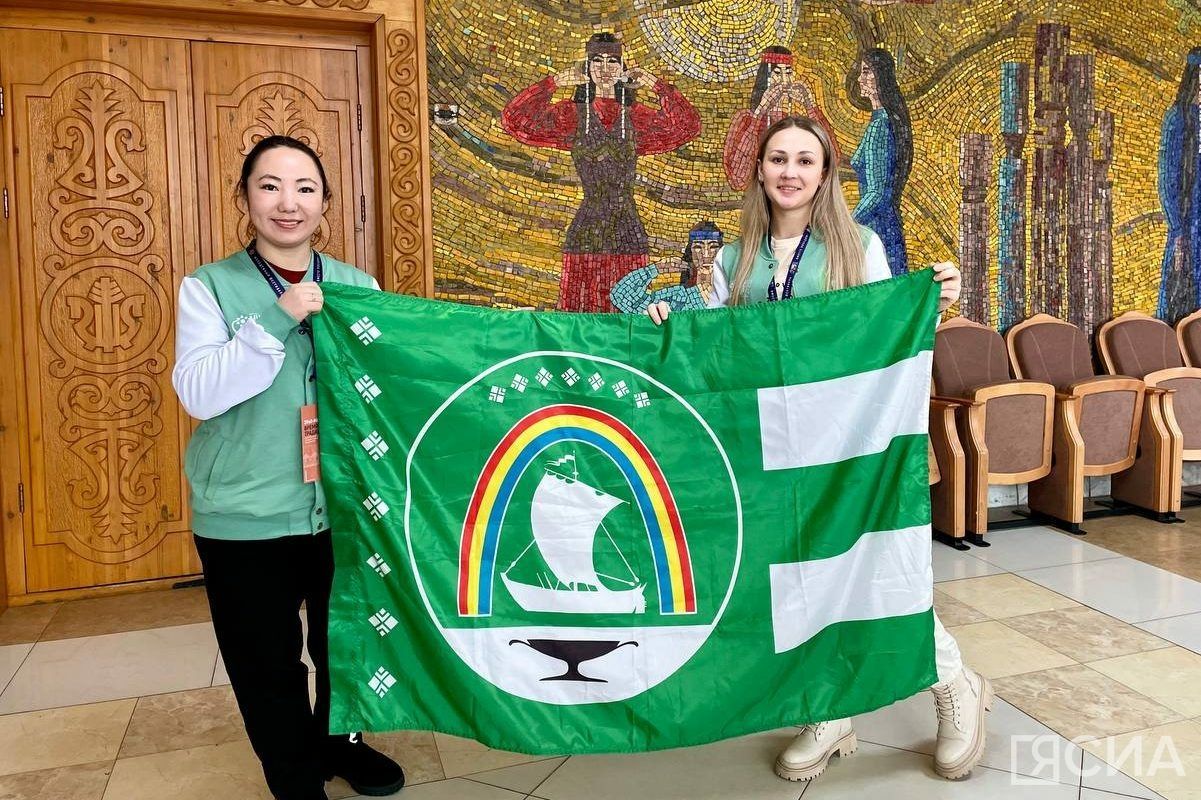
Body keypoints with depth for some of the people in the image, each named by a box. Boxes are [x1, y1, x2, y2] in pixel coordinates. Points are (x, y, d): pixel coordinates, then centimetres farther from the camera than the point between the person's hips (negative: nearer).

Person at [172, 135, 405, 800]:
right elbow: (198, 393, -15)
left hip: (344, 506, 3)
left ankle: (336, 741, 48)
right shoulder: (210, 286, -3)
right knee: (267, 664, 11)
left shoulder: (357, 286, 4)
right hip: (246, 516, -2)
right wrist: (277, 320, -23)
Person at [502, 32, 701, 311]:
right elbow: (514, 120, -3)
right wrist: (553, 83, -4)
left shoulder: (636, 116, 12)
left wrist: (656, 85, 2)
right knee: (582, 306, -3)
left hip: (628, 235, 2)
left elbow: (688, 126, 4)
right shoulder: (572, 114, 6)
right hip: (586, 232, -2)